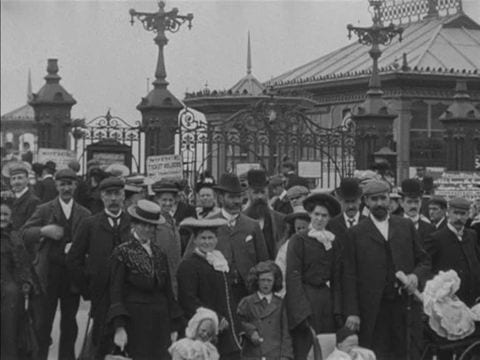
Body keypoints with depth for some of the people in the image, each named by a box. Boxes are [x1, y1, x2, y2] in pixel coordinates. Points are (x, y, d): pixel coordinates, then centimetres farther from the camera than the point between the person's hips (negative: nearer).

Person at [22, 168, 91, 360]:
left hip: (73, 275, 2)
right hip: (47, 274, -2)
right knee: (42, 323, -1)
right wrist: (43, 231, -22)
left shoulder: (84, 214, 9)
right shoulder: (44, 210, 4)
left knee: (69, 323, 8)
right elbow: (25, 233, -4)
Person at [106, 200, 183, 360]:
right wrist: (119, 327, -15)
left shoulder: (160, 254, 13)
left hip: (160, 323, 4)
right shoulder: (123, 252, -1)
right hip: (135, 321, -4)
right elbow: (116, 291, -5)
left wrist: (174, 327, 12)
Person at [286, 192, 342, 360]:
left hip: (326, 298, 5)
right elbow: (293, 275, -8)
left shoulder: (332, 242, 11)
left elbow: (336, 278, 13)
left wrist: (337, 307, 2)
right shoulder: (299, 240, -3)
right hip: (304, 296, -4)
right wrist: (303, 311, -14)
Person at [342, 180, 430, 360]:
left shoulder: (407, 226, 11)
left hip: (406, 306, 2)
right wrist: (352, 312, -7)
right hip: (373, 310, -2)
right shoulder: (355, 233, 3)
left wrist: (417, 276, -8)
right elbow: (349, 276, 1)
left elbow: (424, 260, 15)